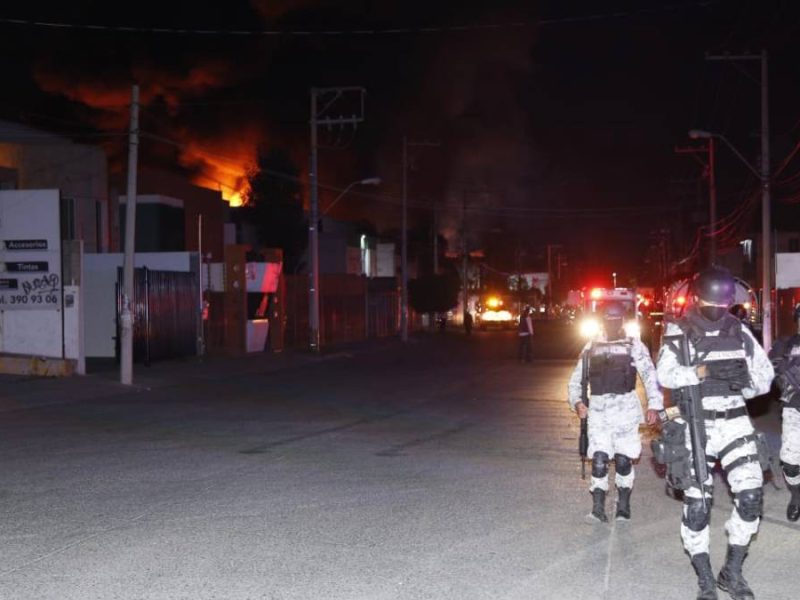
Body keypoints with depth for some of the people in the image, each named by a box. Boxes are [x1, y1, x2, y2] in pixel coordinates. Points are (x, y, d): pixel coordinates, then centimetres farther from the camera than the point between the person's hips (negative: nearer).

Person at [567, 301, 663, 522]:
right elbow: (576, 379, 13)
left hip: (625, 408, -1)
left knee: (623, 459, 3)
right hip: (598, 409, 2)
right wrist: (577, 401, -4)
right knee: (599, 460, -7)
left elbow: (650, 375, -5)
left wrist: (654, 404, -15)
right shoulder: (591, 347, 10)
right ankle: (598, 508, -4)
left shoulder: (634, 345, 2)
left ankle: (623, 505, 18)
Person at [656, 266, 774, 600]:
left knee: (751, 495, -8)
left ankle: (732, 572, 10)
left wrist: (746, 383, -13)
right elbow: (666, 374, -21)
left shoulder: (739, 331, 6)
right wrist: (705, 371, -33)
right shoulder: (679, 333, -5)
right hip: (696, 427, -3)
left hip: (735, 424, 3)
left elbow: (764, 374, 8)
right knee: (697, 503, -1)